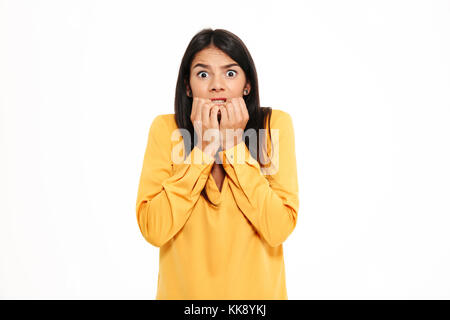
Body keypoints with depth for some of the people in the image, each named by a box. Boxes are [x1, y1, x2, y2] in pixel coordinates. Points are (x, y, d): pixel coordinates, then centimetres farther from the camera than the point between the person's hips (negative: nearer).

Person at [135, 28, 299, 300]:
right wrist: (203, 148, -22)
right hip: (183, 291, 0)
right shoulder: (166, 128, -10)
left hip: (257, 290, 0)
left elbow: (279, 229, -19)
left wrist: (234, 145, -21)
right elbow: (153, 230, -18)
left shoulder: (275, 124, -12)